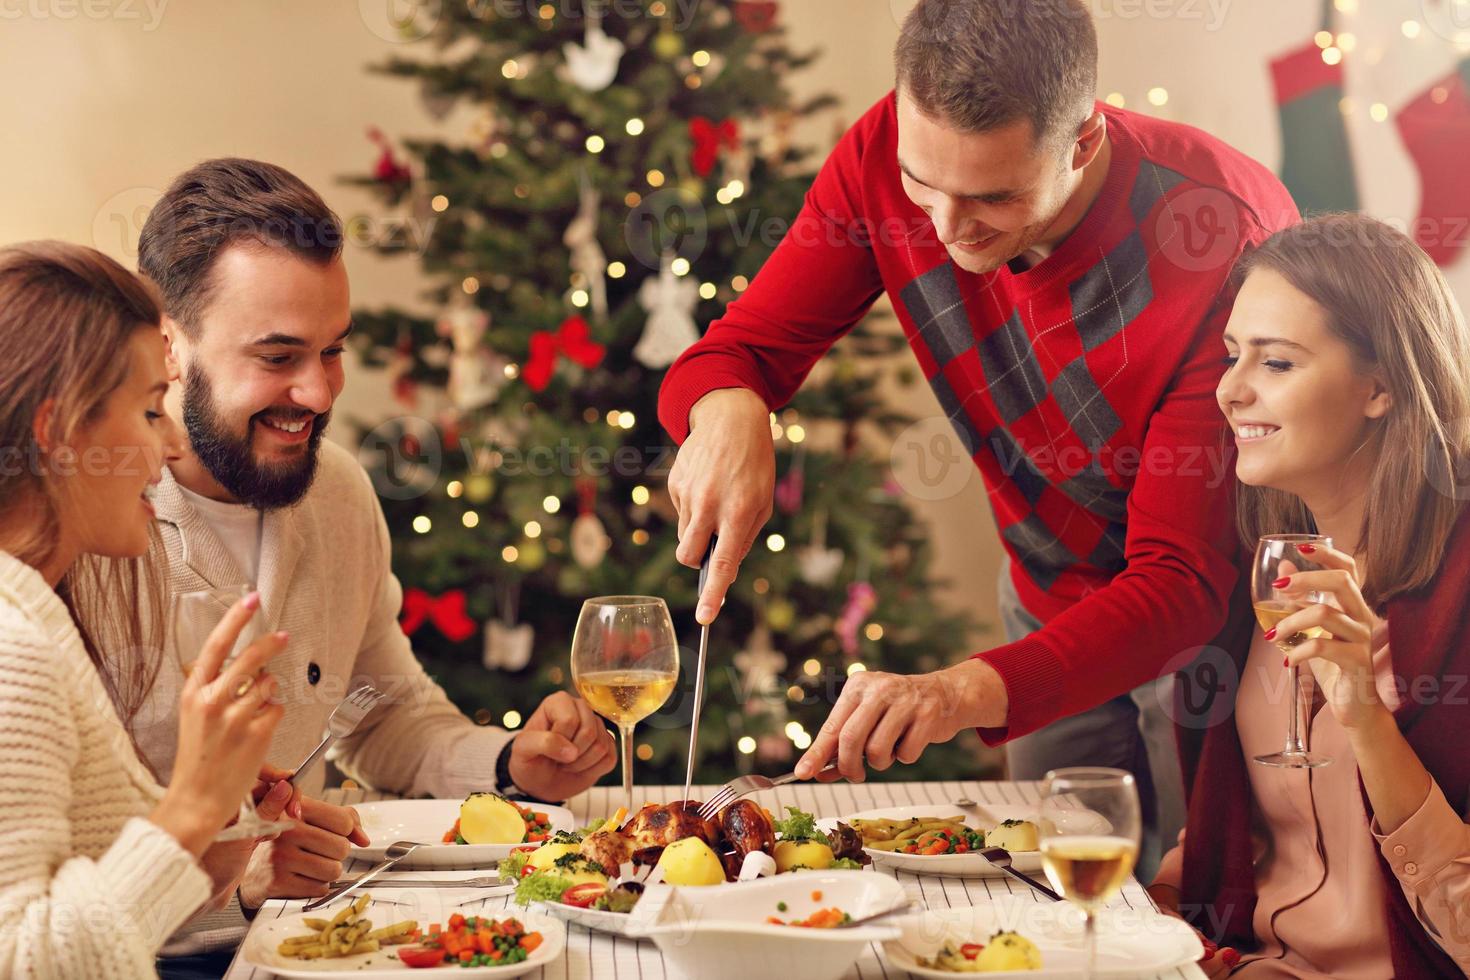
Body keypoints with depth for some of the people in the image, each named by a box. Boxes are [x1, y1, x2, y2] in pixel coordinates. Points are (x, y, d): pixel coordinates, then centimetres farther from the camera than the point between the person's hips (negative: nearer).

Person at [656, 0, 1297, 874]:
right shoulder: (885, 155, -21)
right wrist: (730, 413, -39)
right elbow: (741, 349, -13)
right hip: (1052, 599, 4)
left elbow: (1184, 580, -36)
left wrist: (970, 691, -51)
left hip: (1224, 615, -4)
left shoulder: (1231, 237, -34)